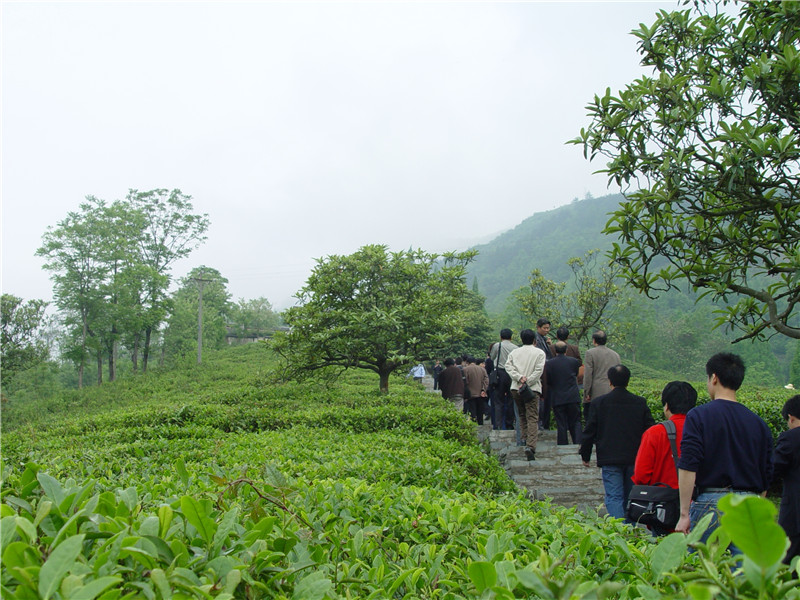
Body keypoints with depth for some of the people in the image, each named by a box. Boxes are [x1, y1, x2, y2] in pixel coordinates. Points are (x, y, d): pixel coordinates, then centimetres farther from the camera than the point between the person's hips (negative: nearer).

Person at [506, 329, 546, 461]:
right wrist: (527, 382, -10)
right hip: (532, 389, -4)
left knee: (522, 415, 22)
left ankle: (525, 439, 26)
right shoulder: (539, 353, 2)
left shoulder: (514, 352, 11)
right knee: (532, 418, -8)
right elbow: (539, 370, -9)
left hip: (516, 389, 4)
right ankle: (530, 446, -21)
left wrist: (519, 377, -10)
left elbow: (508, 366, -2)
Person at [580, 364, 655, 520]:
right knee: (630, 497, 16)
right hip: (635, 459, 3)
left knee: (614, 497, -3)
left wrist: (585, 455, 10)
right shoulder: (640, 403, 2)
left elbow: (589, 431, -2)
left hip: (610, 460, -3)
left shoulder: (598, 402, -5)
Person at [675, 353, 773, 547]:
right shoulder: (759, 423, 8)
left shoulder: (699, 416, -6)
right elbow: (766, 475, 12)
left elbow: (688, 467, -13)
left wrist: (684, 514, -10)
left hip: (711, 502, -4)